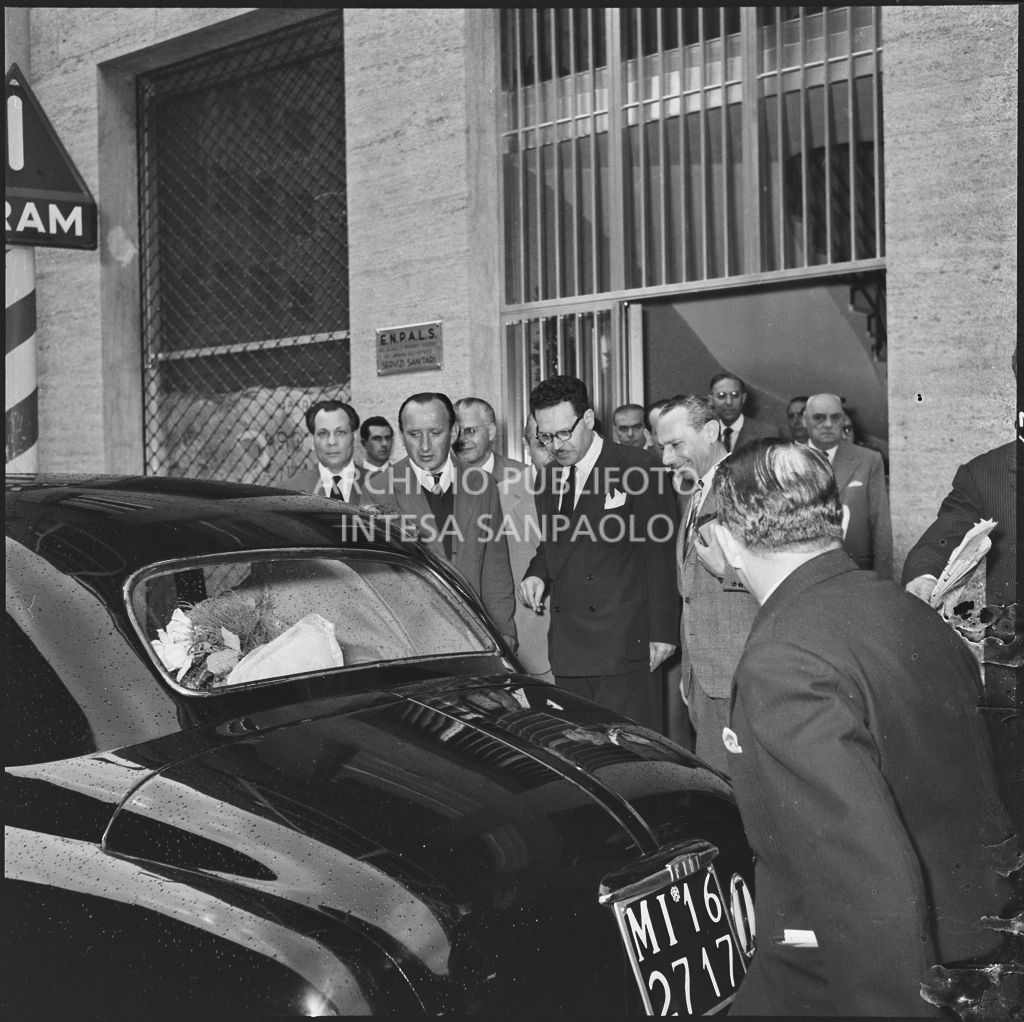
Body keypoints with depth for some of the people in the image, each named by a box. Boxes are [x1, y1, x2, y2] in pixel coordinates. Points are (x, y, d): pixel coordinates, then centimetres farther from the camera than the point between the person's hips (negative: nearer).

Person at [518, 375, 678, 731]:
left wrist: (662, 632, -9)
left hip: (625, 644, -6)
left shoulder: (637, 470, -5)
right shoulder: (549, 477, 15)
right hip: (567, 647, 6)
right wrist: (536, 575, 3)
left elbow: (660, 553, -6)